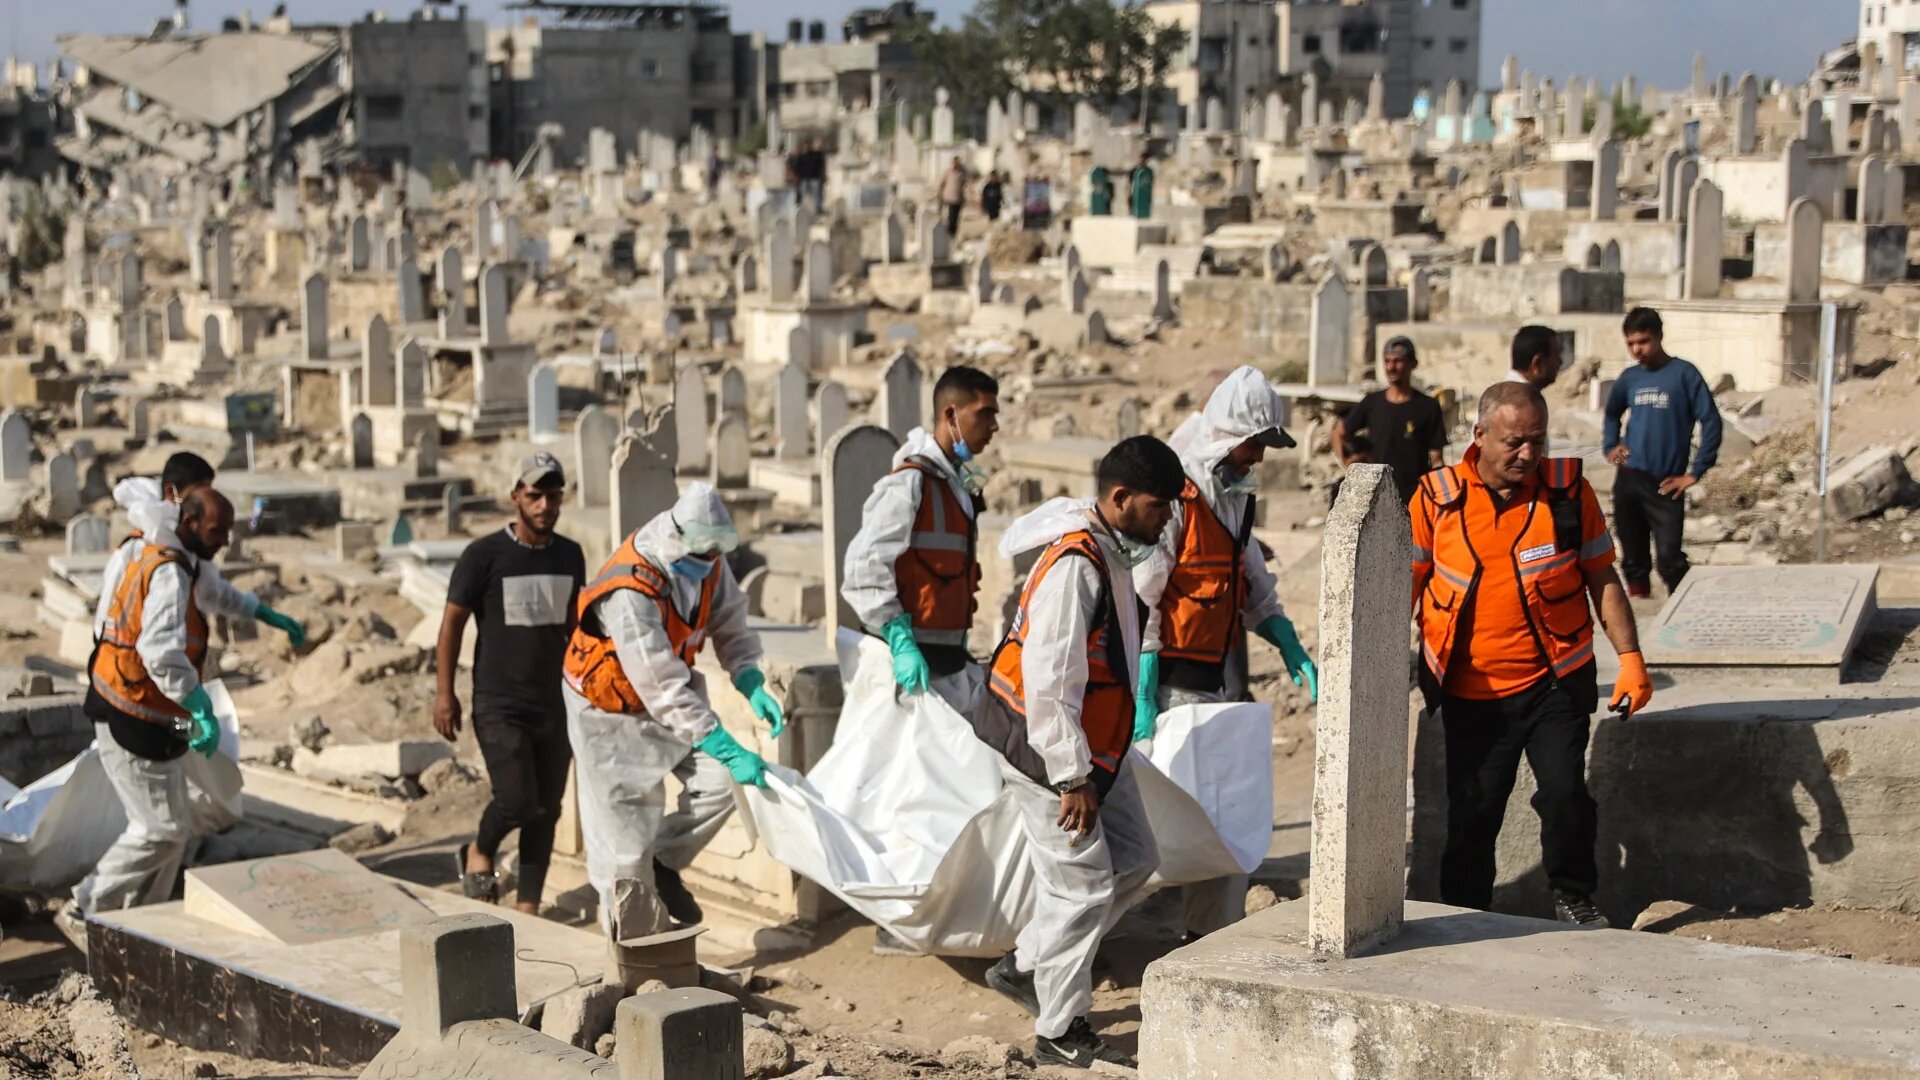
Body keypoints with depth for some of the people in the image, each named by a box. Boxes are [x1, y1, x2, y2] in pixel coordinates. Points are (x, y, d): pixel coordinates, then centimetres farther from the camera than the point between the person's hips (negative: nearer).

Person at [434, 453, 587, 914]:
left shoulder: (570, 556, 7)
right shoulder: (484, 555, -8)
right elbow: (452, 622, -4)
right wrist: (444, 692, -9)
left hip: (555, 705, 5)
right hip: (499, 706, -5)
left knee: (546, 810, 6)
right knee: (516, 800, -15)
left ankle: (528, 906, 16)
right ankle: (479, 852, 17)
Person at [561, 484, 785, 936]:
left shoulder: (709, 566, -13)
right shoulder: (630, 593, -35)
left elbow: (730, 627, 2)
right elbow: (663, 691, -36)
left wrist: (753, 687, -17)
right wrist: (730, 751, -36)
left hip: (672, 691, 7)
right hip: (611, 713, -7)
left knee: (718, 781, -10)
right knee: (625, 835, -3)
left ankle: (665, 864, 14)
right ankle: (633, 945, 11)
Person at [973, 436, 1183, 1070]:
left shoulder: (1113, 551, 7)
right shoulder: (1074, 565, -25)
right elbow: (1050, 682, -28)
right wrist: (1072, 778, -24)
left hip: (1092, 743, 10)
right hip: (1041, 747, -10)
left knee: (1134, 860, 14)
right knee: (1083, 884, -4)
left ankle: (1023, 968, 24)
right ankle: (1059, 1034, 10)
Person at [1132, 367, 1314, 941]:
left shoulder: (1235, 496, 14)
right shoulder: (1173, 495, -15)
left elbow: (1253, 587, 23)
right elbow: (1139, 604, -18)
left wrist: (1291, 647, 10)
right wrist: (1141, 699, -20)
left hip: (1219, 678, 9)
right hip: (1172, 681, -9)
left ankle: (1216, 935, 22)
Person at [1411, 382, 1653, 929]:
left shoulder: (1569, 490, -2)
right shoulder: (1437, 497, -4)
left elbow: (1602, 578, 4)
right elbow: (1408, 582, 6)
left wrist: (1630, 658, -1)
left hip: (1554, 682, 0)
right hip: (1472, 692, 1)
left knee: (1565, 790, -11)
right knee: (1471, 811, 4)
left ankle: (1573, 895, 13)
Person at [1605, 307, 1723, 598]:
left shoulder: (1684, 374, -6)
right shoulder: (1629, 378, 9)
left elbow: (1711, 422, -8)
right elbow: (1612, 413, 28)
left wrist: (1695, 473, -9)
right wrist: (1610, 446, 11)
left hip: (1665, 485, -5)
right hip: (1628, 480, 5)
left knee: (1669, 558, -10)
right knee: (1632, 555, 11)